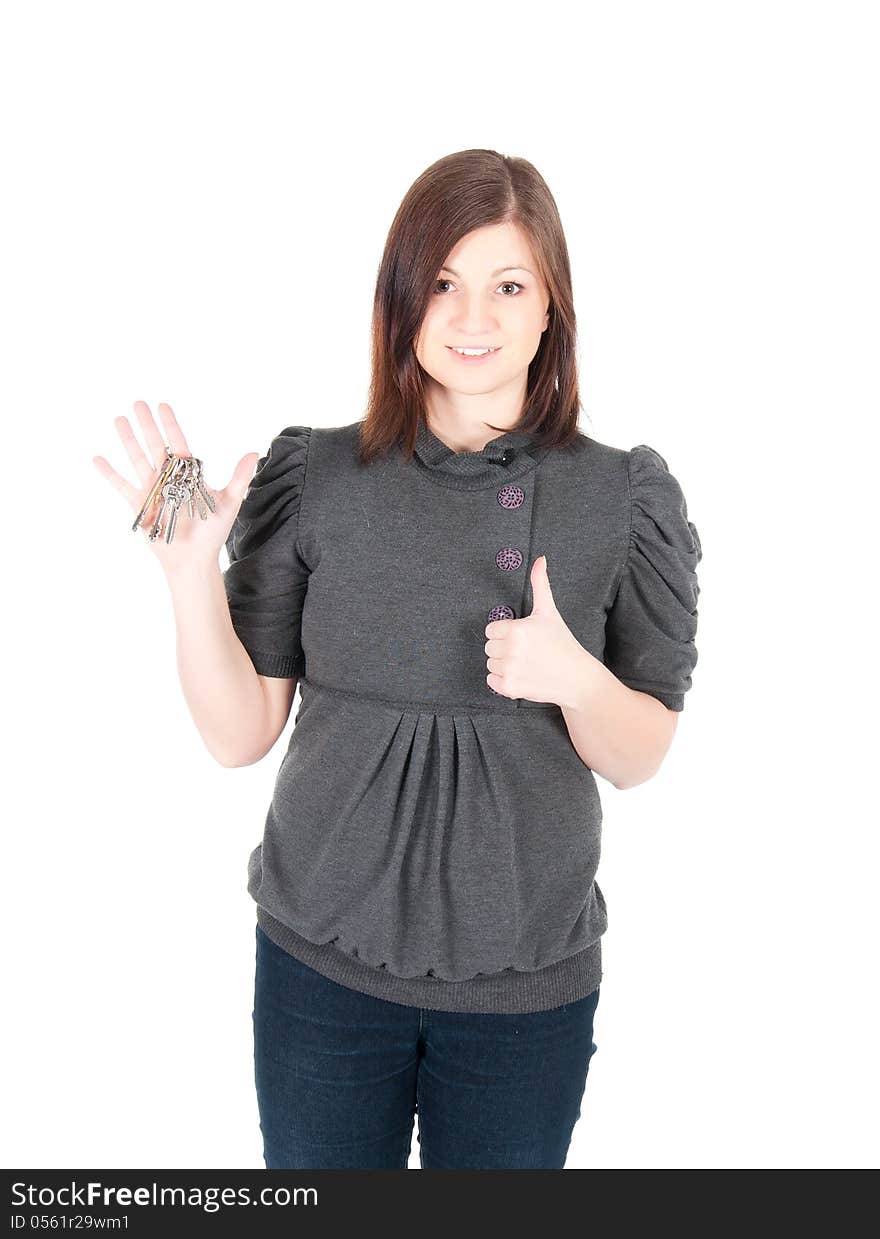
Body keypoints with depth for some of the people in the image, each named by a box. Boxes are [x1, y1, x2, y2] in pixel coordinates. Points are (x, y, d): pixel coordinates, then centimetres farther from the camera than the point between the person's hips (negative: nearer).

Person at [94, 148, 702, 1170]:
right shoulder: (313, 477, -6)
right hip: (323, 961, 1)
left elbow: (640, 759, -2)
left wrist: (575, 678, -23)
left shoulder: (623, 496, -6)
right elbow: (240, 735, -5)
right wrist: (191, 577, -20)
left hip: (526, 981, 0)